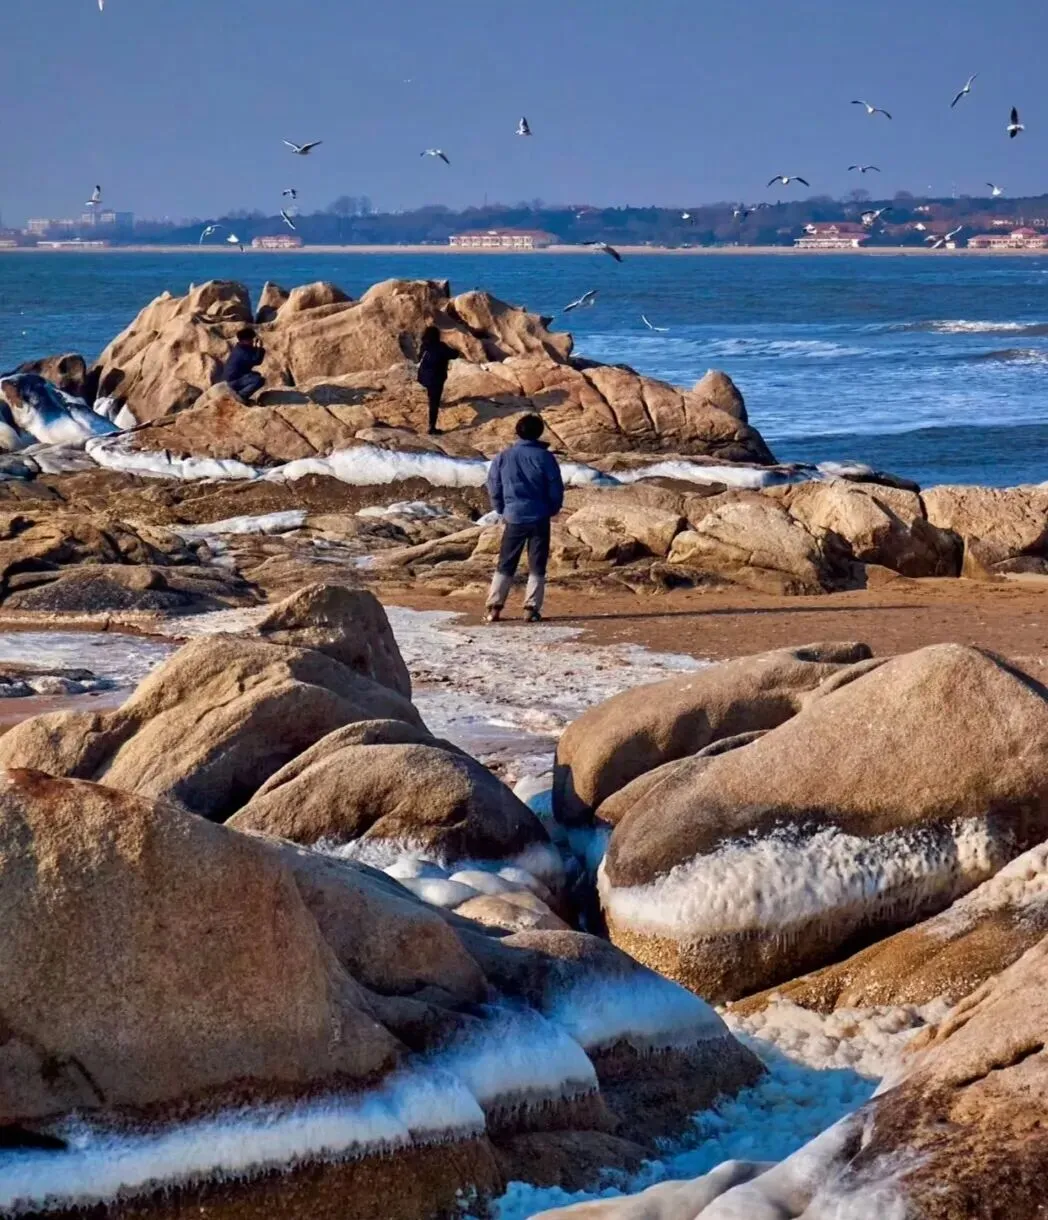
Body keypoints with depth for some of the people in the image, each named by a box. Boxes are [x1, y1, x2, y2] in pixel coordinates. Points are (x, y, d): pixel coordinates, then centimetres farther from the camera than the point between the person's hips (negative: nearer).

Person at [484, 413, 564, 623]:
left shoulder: (504, 457, 0)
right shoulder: (544, 457, -8)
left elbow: (493, 487, 6)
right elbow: (556, 488, -4)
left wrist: (502, 510, 19)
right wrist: (553, 510, 13)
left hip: (514, 517, 2)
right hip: (539, 518, -2)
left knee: (505, 565, 10)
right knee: (537, 566, 6)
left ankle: (494, 607, 5)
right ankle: (531, 608, 1)